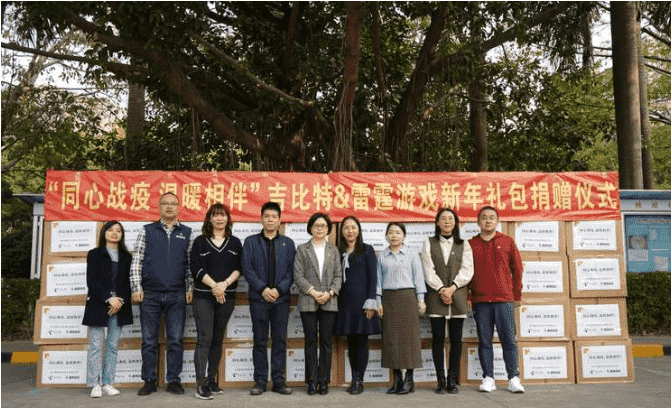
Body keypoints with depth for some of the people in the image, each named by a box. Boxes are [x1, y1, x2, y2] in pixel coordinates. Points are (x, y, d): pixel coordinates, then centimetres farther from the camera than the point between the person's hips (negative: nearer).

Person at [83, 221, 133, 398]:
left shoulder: (127, 257, 13)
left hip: (119, 306, 3)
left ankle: (108, 383, 10)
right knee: (96, 346, -4)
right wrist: (108, 298, -14)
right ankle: (95, 385, 1)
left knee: (112, 346, 4)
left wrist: (121, 300, -9)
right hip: (98, 306, -2)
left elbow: (129, 282, 7)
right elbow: (91, 281, -3)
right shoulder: (94, 254, 6)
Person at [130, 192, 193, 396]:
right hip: (150, 295, 0)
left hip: (176, 295, 0)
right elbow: (137, 261, 5)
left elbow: (190, 263, 10)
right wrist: (136, 288, -2)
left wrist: (190, 288, 3)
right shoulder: (147, 231, 8)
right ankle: (149, 381, 17)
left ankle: (173, 380, 14)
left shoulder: (186, 233, 9)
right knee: (149, 341, 6)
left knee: (176, 340, 3)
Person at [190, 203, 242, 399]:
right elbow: (197, 268, -5)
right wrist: (214, 285, -15)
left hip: (227, 296, 3)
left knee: (217, 339, 8)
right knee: (204, 339, -8)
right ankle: (201, 384, -6)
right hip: (204, 296, -3)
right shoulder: (200, 242, 4)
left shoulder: (235, 243, 10)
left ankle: (212, 381, 16)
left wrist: (225, 284, -13)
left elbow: (239, 268, 3)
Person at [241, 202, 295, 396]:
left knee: (280, 340, 4)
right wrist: (262, 289, -11)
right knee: (260, 341, 3)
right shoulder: (251, 242, 7)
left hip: (281, 298, 1)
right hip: (258, 298, -1)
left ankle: (278, 380, 12)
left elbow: (291, 271, 4)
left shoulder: (288, 243, 11)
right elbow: (247, 268, -1)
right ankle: (260, 380, 11)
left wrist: (279, 289, -10)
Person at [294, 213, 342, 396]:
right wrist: (313, 292, -11)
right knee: (310, 341, 2)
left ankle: (324, 381, 10)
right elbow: (298, 275, 0)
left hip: (329, 302, 1)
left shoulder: (334, 250, 13)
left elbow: (338, 276, 8)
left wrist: (329, 293, -8)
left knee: (326, 342, 3)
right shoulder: (302, 249, 7)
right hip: (308, 302, -1)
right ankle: (312, 381, 9)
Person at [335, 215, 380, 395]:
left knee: (361, 341, -3)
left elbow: (372, 277, -2)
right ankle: (354, 379, 14)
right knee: (351, 342, 7)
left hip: (361, 299, -4)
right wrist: (335, 299, 5)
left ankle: (359, 381, 2)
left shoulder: (367, 250, 2)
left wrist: (370, 303, -10)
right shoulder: (339, 252, 13)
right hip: (345, 301, 4)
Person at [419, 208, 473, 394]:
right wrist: (441, 289, -10)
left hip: (457, 296, 1)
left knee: (456, 338, 0)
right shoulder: (429, 243, 11)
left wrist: (452, 288, -11)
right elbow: (428, 270, 1)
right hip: (435, 295, -1)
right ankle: (441, 380, 4)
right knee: (438, 337, -2)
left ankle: (452, 380, 8)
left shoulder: (463, 245, 13)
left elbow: (467, 270, 2)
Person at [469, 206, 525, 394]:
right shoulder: (471, 244, 9)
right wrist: (468, 295, 5)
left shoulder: (507, 242, 8)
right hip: (480, 301, 1)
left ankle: (513, 379, 9)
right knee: (484, 341, 4)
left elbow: (517, 269, 11)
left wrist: (516, 295, 9)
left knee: (509, 340, 1)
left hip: (504, 300, 0)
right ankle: (488, 378, 11)